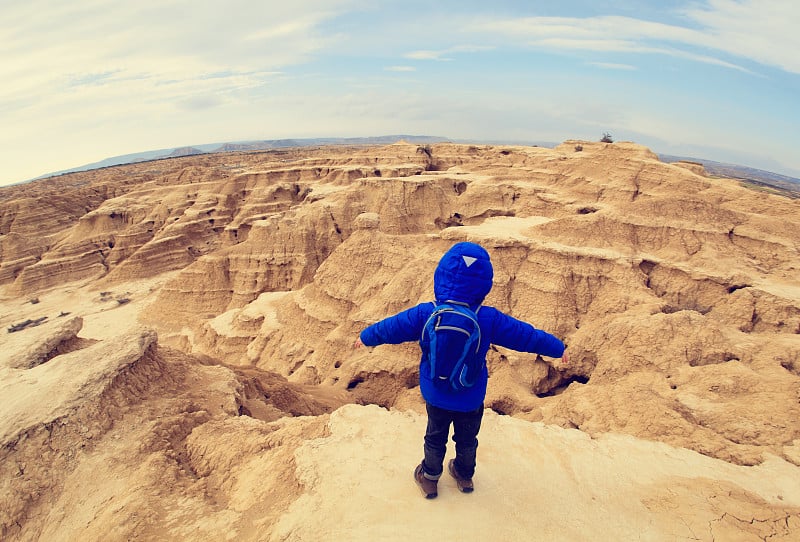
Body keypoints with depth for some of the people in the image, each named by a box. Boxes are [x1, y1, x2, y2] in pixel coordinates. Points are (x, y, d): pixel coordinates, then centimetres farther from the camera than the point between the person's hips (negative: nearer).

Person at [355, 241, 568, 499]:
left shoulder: (424, 314, -21)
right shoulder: (490, 319, -21)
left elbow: (391, 327, -7)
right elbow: (527, 335, -9)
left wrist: (366, 337, 13)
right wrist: (557, 348, 9)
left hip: (436, 396, 0)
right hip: (471, 398, 0)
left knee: (435, 438, 25)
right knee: (467, 439, 27)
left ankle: (430, 477, 45)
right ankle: (464, 475, 51)